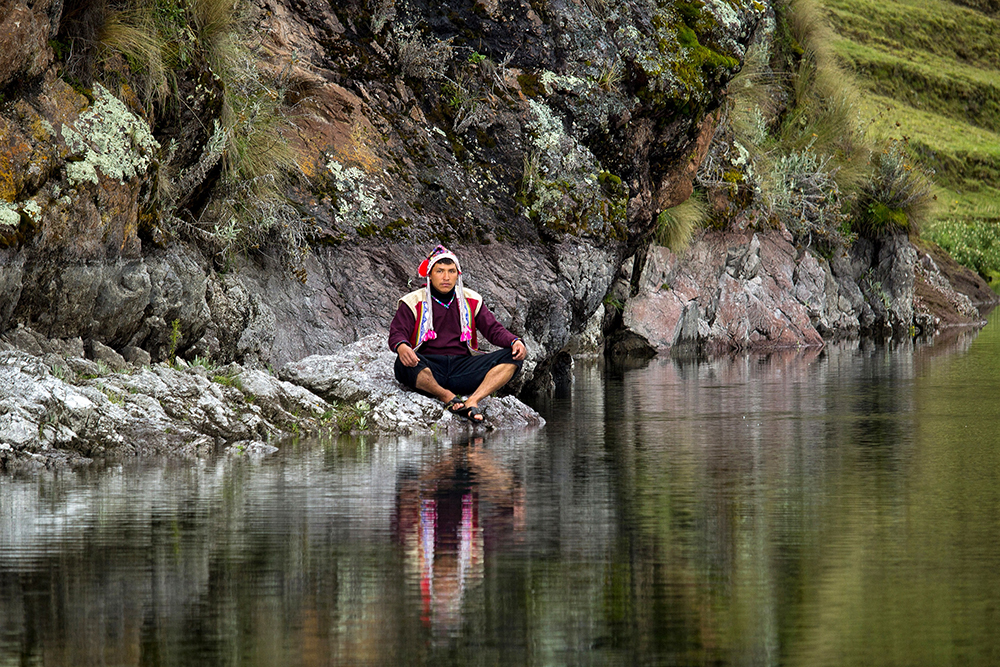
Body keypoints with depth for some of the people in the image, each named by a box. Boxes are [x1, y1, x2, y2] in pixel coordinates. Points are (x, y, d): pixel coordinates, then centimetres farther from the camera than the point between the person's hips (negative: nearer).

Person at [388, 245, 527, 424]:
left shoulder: (471, 301, 17)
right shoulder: (413, 303, 7)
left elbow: (493, 329, 14)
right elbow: (397, 333, -5)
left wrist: (514, 341, -9)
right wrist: (401, 346, -31)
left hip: (463, 367, 3)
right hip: (430, 367, -3)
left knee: (512, 358, -18)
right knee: (404, 363, -39)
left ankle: (472, 401, -32)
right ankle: (447, 397, -25)